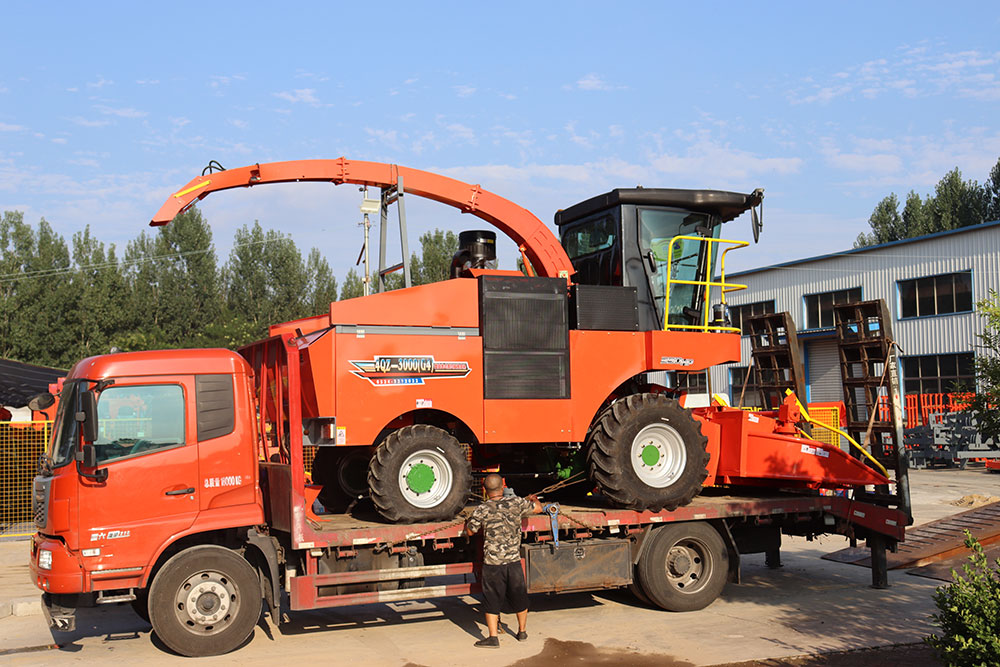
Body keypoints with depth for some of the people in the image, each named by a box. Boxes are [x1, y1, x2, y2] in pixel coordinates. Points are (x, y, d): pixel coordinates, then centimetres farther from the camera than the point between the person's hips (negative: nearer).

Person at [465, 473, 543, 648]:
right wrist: (533, 499, 35)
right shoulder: (516, 503, -4)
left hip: (492, 563, -2)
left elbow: (470, 531, 3)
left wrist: (469, 519, 23)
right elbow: (538, 509, 13)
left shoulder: (482, 510, -9)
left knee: (492, 601, 8)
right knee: (519, 598, 18)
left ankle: (493, 638, 7)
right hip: (513, 561, 2)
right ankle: (522, 632, 33)